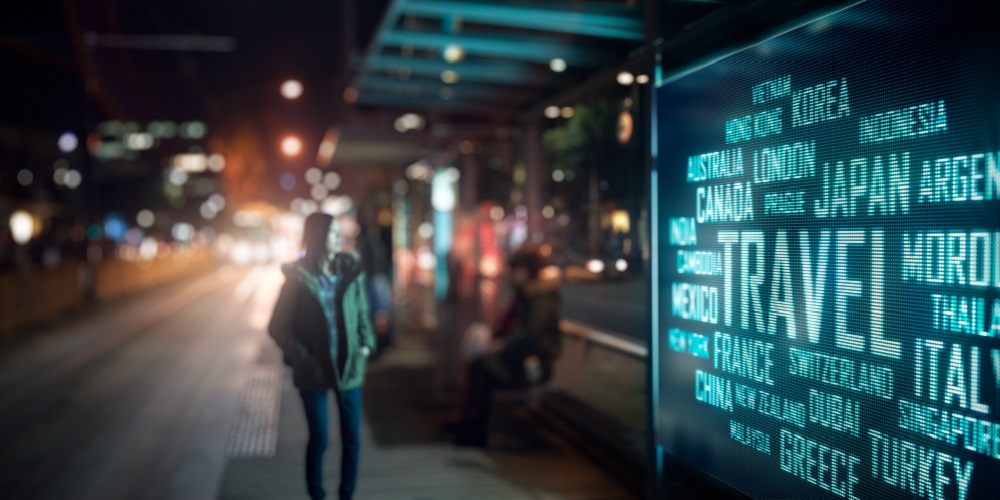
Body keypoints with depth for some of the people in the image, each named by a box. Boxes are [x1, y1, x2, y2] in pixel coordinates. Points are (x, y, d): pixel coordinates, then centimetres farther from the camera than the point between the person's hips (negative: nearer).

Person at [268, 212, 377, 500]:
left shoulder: (351, 272, -1)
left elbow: (362, 313, 10)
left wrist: (366, 344, -5)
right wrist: (301, 356, -10)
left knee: (352, 439, 7)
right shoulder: (298, 278, -8)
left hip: (349, 367, 3)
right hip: (314, 371, -3)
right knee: (319, 440, 6)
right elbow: (278, 327, -2)